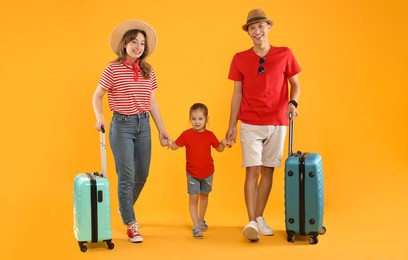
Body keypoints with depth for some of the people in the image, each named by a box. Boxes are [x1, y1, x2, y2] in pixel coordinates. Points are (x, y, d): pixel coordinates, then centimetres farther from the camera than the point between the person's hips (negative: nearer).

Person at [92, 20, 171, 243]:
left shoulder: (148, 71, 6)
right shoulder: (113, 69, -7)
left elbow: (152, 102, 13)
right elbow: (97, 96, 0)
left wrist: (162, 129, 11)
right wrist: (99, 117, -18)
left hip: (143, 125, 5)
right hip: (122, 126, -5)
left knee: (142, 175, 12)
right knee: (127, 177, -4)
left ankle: (126, 208, 38)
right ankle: (131, 225, 6)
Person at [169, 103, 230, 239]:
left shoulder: (209, 135, -4)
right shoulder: (187, 134, -9)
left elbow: (219, 148, 5)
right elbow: (176, 146, -3)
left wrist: (223, 143, -15)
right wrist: (170, 144, -24)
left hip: (207, 173, 3)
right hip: (192, 173, -2)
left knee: (204, 196, 19)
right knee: (193, 198, -6)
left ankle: (201, 220, 40)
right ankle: (196, 227, -1)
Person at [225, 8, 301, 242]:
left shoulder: (285, 54, 1)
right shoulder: (240, 59, 2)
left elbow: (295, 84, 8)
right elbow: (237, 93, 5)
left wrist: (292, 103, -13)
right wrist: (231, 126, 3)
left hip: (277, 124, 1)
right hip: (250, 124, -1)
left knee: (268, 171, 6)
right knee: (253, 171, -7)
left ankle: (260, 218, 17)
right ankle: (251, 222, -6)